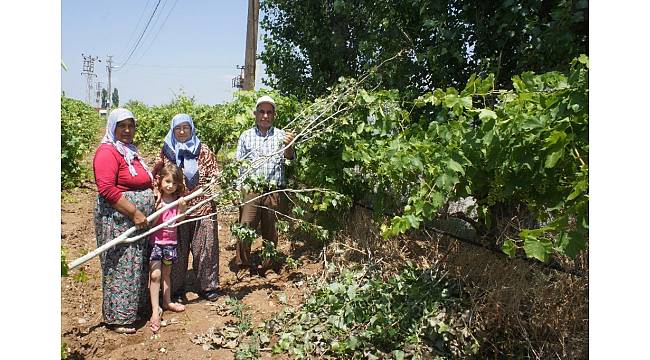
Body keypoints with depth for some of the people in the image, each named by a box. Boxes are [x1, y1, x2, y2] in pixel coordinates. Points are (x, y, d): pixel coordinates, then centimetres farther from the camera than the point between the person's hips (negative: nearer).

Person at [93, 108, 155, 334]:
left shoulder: (131, 151, 15)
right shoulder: (108, 152, -13)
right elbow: (107, 189, -23)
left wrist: (154, 199, 11)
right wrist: (135, 213, -22)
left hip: (138, 220, 9)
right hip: (117, 220, -9)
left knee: (138, 265, 16)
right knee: (120, 267, -1)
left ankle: (137, 307, 31)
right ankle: (117, 318, 12)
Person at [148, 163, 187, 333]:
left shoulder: (177, 199, 0)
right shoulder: (155, 199, -12)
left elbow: (179, 220, 0)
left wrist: (182, 207, -15)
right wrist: (158, 208, -29)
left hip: (170, 241, 5)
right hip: (155, 241, -4)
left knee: (166, 273, 19)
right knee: (155, 274, -8)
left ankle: (167, 301, 34)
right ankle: (155, 310, -2)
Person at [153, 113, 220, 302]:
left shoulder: (203, 151, 3)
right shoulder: (166, 151, 4)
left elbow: (213, 177, 5)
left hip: (203, 208, 0)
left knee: (204, 249, 5)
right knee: (177, 250, 9)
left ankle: (208, 286, 20)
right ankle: (177, 289, 24)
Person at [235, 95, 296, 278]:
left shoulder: (281, 135, 8)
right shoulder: (246, 136, 10)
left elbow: (290, 158, -6)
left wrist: (289, 146, -28)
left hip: (275, 191, 0)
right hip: (250, 189, 0)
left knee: (271, 231, 9)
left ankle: (268, 265, 25)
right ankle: (244, 265, 15)